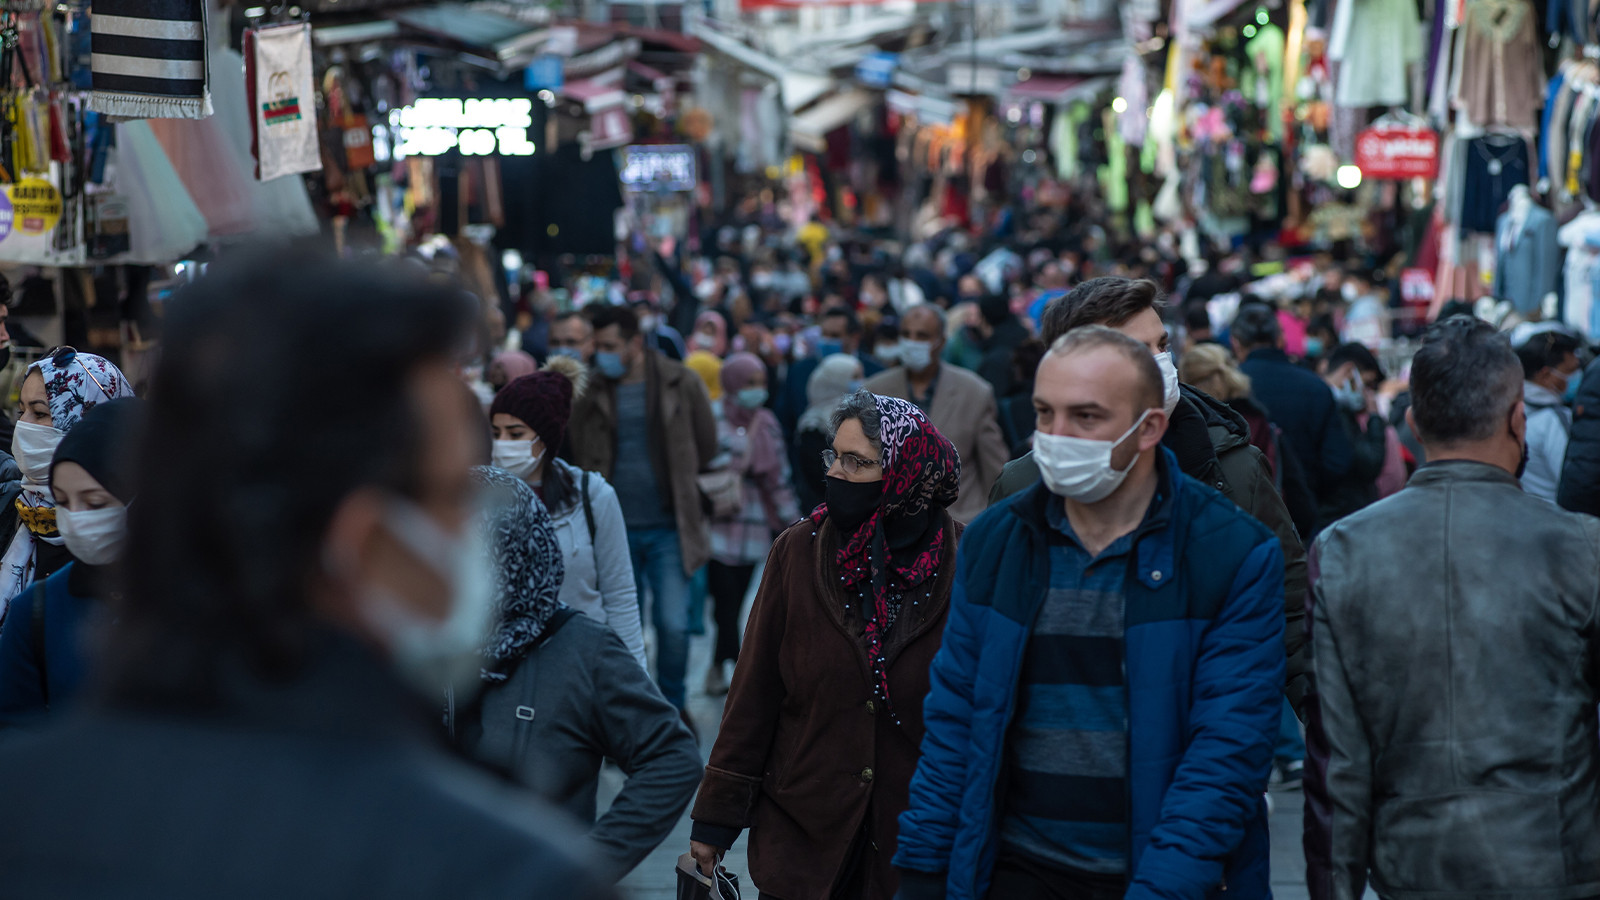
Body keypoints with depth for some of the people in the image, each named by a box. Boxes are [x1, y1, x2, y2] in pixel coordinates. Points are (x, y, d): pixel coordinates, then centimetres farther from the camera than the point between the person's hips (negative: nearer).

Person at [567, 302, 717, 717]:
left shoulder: (680, 384, -3)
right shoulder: (590, 393, -1)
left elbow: (707, 447, 9)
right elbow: (578, 457, 8)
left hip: (668, 527, -1)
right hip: (616, 528, 1)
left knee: (673, 624, -7)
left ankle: (673, 705, 16)